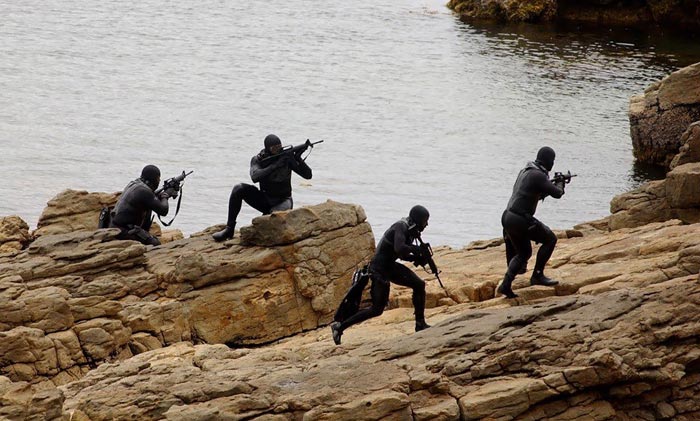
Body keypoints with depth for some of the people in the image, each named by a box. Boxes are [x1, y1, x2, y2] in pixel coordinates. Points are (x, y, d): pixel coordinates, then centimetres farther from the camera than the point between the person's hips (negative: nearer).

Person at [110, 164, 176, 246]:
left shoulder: (134, 184, 11)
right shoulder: (144, 191, -18)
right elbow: (163, 211, -15)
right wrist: (165, 196, 2)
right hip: (123, 231, -10)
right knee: (155, 243, -13)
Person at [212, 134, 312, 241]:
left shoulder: (287, 156, -8)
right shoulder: (258, 160, -7)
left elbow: (308, 175, -11)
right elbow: (255, 177, -28)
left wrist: (299, 160, -30)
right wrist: (275, 166, -36)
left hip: (282, 201, -2)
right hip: (264, 199, 2)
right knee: (239, 189, -22)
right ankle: (229, 229, -17)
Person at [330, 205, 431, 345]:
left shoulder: (410, 230, 9)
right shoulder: (401, 227, -19)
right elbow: (399, 249, -36)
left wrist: (417, 257, 1)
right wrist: (413, 249, -17)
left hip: (390, 266, 9)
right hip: (380, 269, -9)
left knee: (419, 285, 4)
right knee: (377, 309, -5)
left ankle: (420, 324, 12)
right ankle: (340, 326, 2)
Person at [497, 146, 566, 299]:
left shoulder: (525, 171, 16)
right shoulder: (538, 175, -14)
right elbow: (556, 193, -11)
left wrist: (551, 184, 25)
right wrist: (560, 184, 10)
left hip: (507, 218, 9)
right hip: (521, 220, -9)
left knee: (524, 253, 21)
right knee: (550, 239, 3)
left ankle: (505, 285, 10)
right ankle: (537, 275, 3)